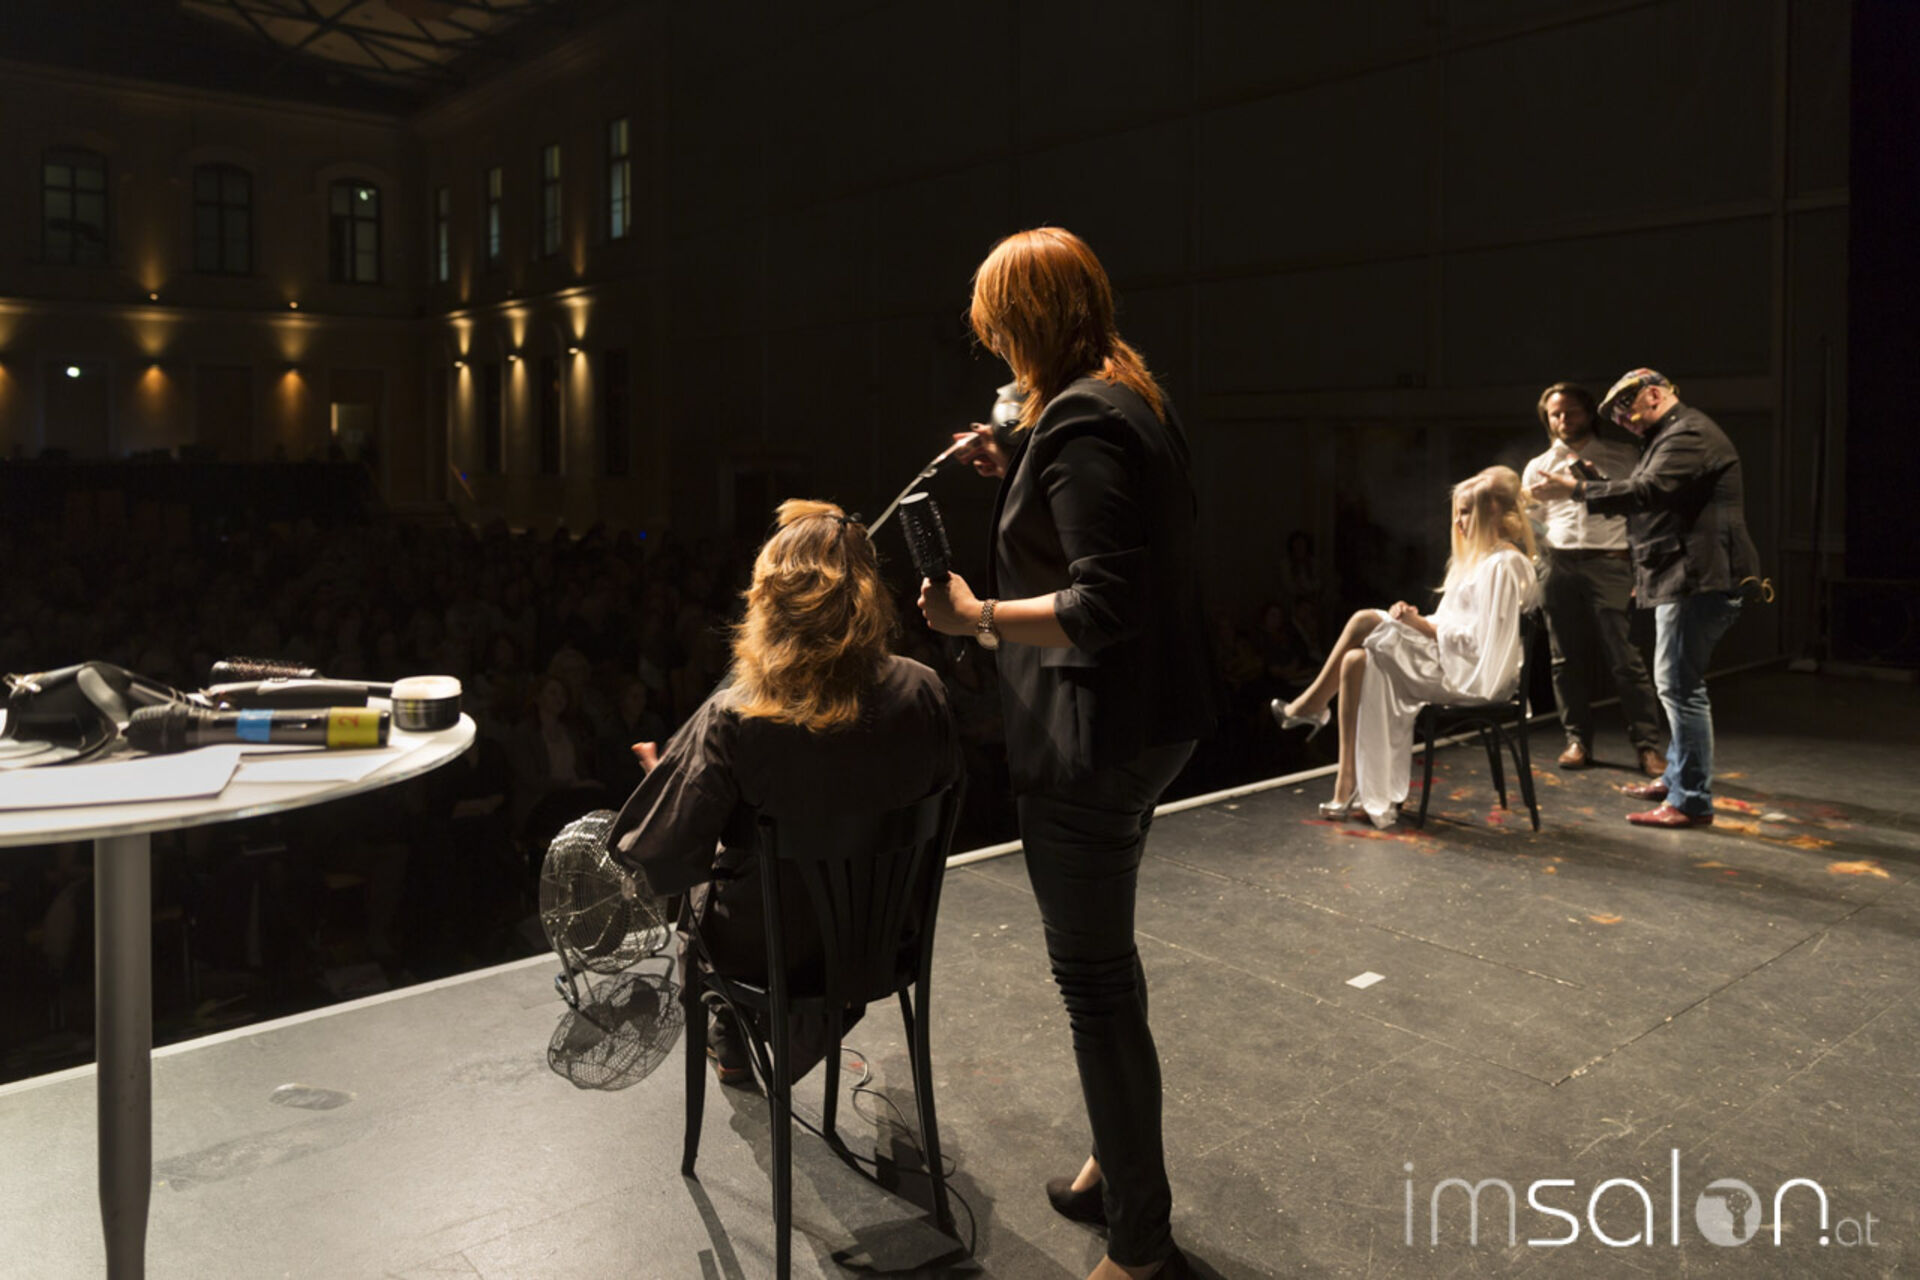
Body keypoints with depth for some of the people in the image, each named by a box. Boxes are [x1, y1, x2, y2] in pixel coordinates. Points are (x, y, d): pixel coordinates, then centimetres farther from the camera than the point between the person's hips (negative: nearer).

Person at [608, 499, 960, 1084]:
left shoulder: (732, 718, -27)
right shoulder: (920, 692, -17)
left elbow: (661, 859, -22)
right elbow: (944, 789, 0)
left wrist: (662, 778, -3)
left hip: (763, 948, -3)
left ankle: (733, 1046, 46)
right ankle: (810, 1033, 42)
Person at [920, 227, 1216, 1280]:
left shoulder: (1078, 422, -20)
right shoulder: (1133, 400, 11)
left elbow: (1104, 607, -26)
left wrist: (978, 618, -19)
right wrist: (1017, 476, 15)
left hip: (1093, 738, -11)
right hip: (1151, 720, 11)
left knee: (1094, 975, 1)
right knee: (1105, 957, 22)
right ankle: (1119, 1167, 40)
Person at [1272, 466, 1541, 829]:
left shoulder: (1503, 565, -14)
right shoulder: (1481, 559, 19)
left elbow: (1480, 642, -22)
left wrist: (1426, 627, -16)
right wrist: (1419, 620, 2)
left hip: (1471, 675, -10)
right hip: (1450, 662, 10)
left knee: (1366, 620, -14)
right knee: (1357, 660, -5)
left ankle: (1311, 706, 4)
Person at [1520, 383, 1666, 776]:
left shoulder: (1621, 457, 9)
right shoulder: (1538, 467, 16)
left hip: (1608, 563, -3)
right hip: (1559, 565, 3)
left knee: (1626, 659, -8)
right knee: (1567, 659, 4)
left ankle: (1648, 746, -4)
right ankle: (1578, 740, 13)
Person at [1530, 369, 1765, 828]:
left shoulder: (1691, 435, -13)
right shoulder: (1671, 437, 22)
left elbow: (1647, 491, -25)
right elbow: (1646, 497, 22)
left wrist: (1578, 489, -23)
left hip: (1700, 579, -11)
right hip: (1679, 579, 11)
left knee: (1681, 685, -10)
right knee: (1674, 683, 18)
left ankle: (1692, 801, -6)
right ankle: (1676, 777, 30)